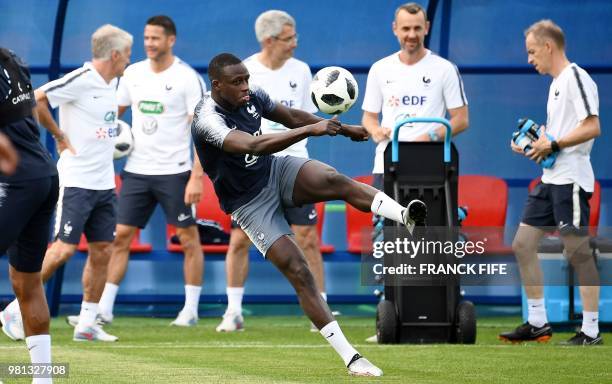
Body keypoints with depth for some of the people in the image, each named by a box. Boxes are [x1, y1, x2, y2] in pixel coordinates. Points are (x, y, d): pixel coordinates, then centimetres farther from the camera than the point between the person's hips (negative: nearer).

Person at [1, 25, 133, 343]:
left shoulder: (111, 82, 11)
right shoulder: (80, 79, -15)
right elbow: (35, 100, -21)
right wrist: (59, 135, -13)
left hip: (104, 182, 8)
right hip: (76, 181, -8)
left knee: (101, 252, 5)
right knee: (63, 249, -10)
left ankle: (87, 323, 11)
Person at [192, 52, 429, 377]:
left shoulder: (251, 96, -5)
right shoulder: (207, 119, -26)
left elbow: (292, 117, 13)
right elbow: (252, 146, -41)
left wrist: (345, 129, 12)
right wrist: (311, 130, -48)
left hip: (275, 171, 5)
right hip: (249, 202, -5)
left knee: (335, 180, -27)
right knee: (298, 272, -15)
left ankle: (406, 217, -49)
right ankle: (350, 357, -15)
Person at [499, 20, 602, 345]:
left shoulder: (576, 78, -12)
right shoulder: (556, 83, 18)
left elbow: (592, 127, -20)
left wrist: (552, 144, -17)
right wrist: (532, 143, 11)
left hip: (570, 180, -10)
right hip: (549, 180, 10)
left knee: (578, 252, -7)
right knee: (522, 245, 10)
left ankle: (591, 332, -2)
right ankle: (537, 323, 16)